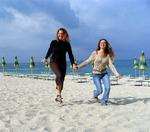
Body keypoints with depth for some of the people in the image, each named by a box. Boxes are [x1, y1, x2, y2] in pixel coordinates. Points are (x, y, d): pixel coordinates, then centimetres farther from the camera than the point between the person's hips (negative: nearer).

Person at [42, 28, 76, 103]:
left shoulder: (67, 44, 2)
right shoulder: (54, 42, -2)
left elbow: (70, 55, 2)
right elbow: (49, 51, 13)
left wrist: (73, 64, -10)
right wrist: (45, 59, 25)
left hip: (62, 63, 3)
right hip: (54, 62, -3)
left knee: (62, 79, 2)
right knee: (59, 75, -28)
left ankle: (58, 96, 16)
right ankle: (58, 94, -22)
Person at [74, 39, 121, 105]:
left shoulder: (108, 55, -3)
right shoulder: (95, 53, -9)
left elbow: (111, 65, -7)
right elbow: (88, 61, -9)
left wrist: (117, 74, -15)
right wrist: (78, 66, -17)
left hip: (104, 74, 3)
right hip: (96, 74, -2)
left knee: (107, 88, -13)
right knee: (100, 90, -7)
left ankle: (103, 101, 11)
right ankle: (95, 94, 32)